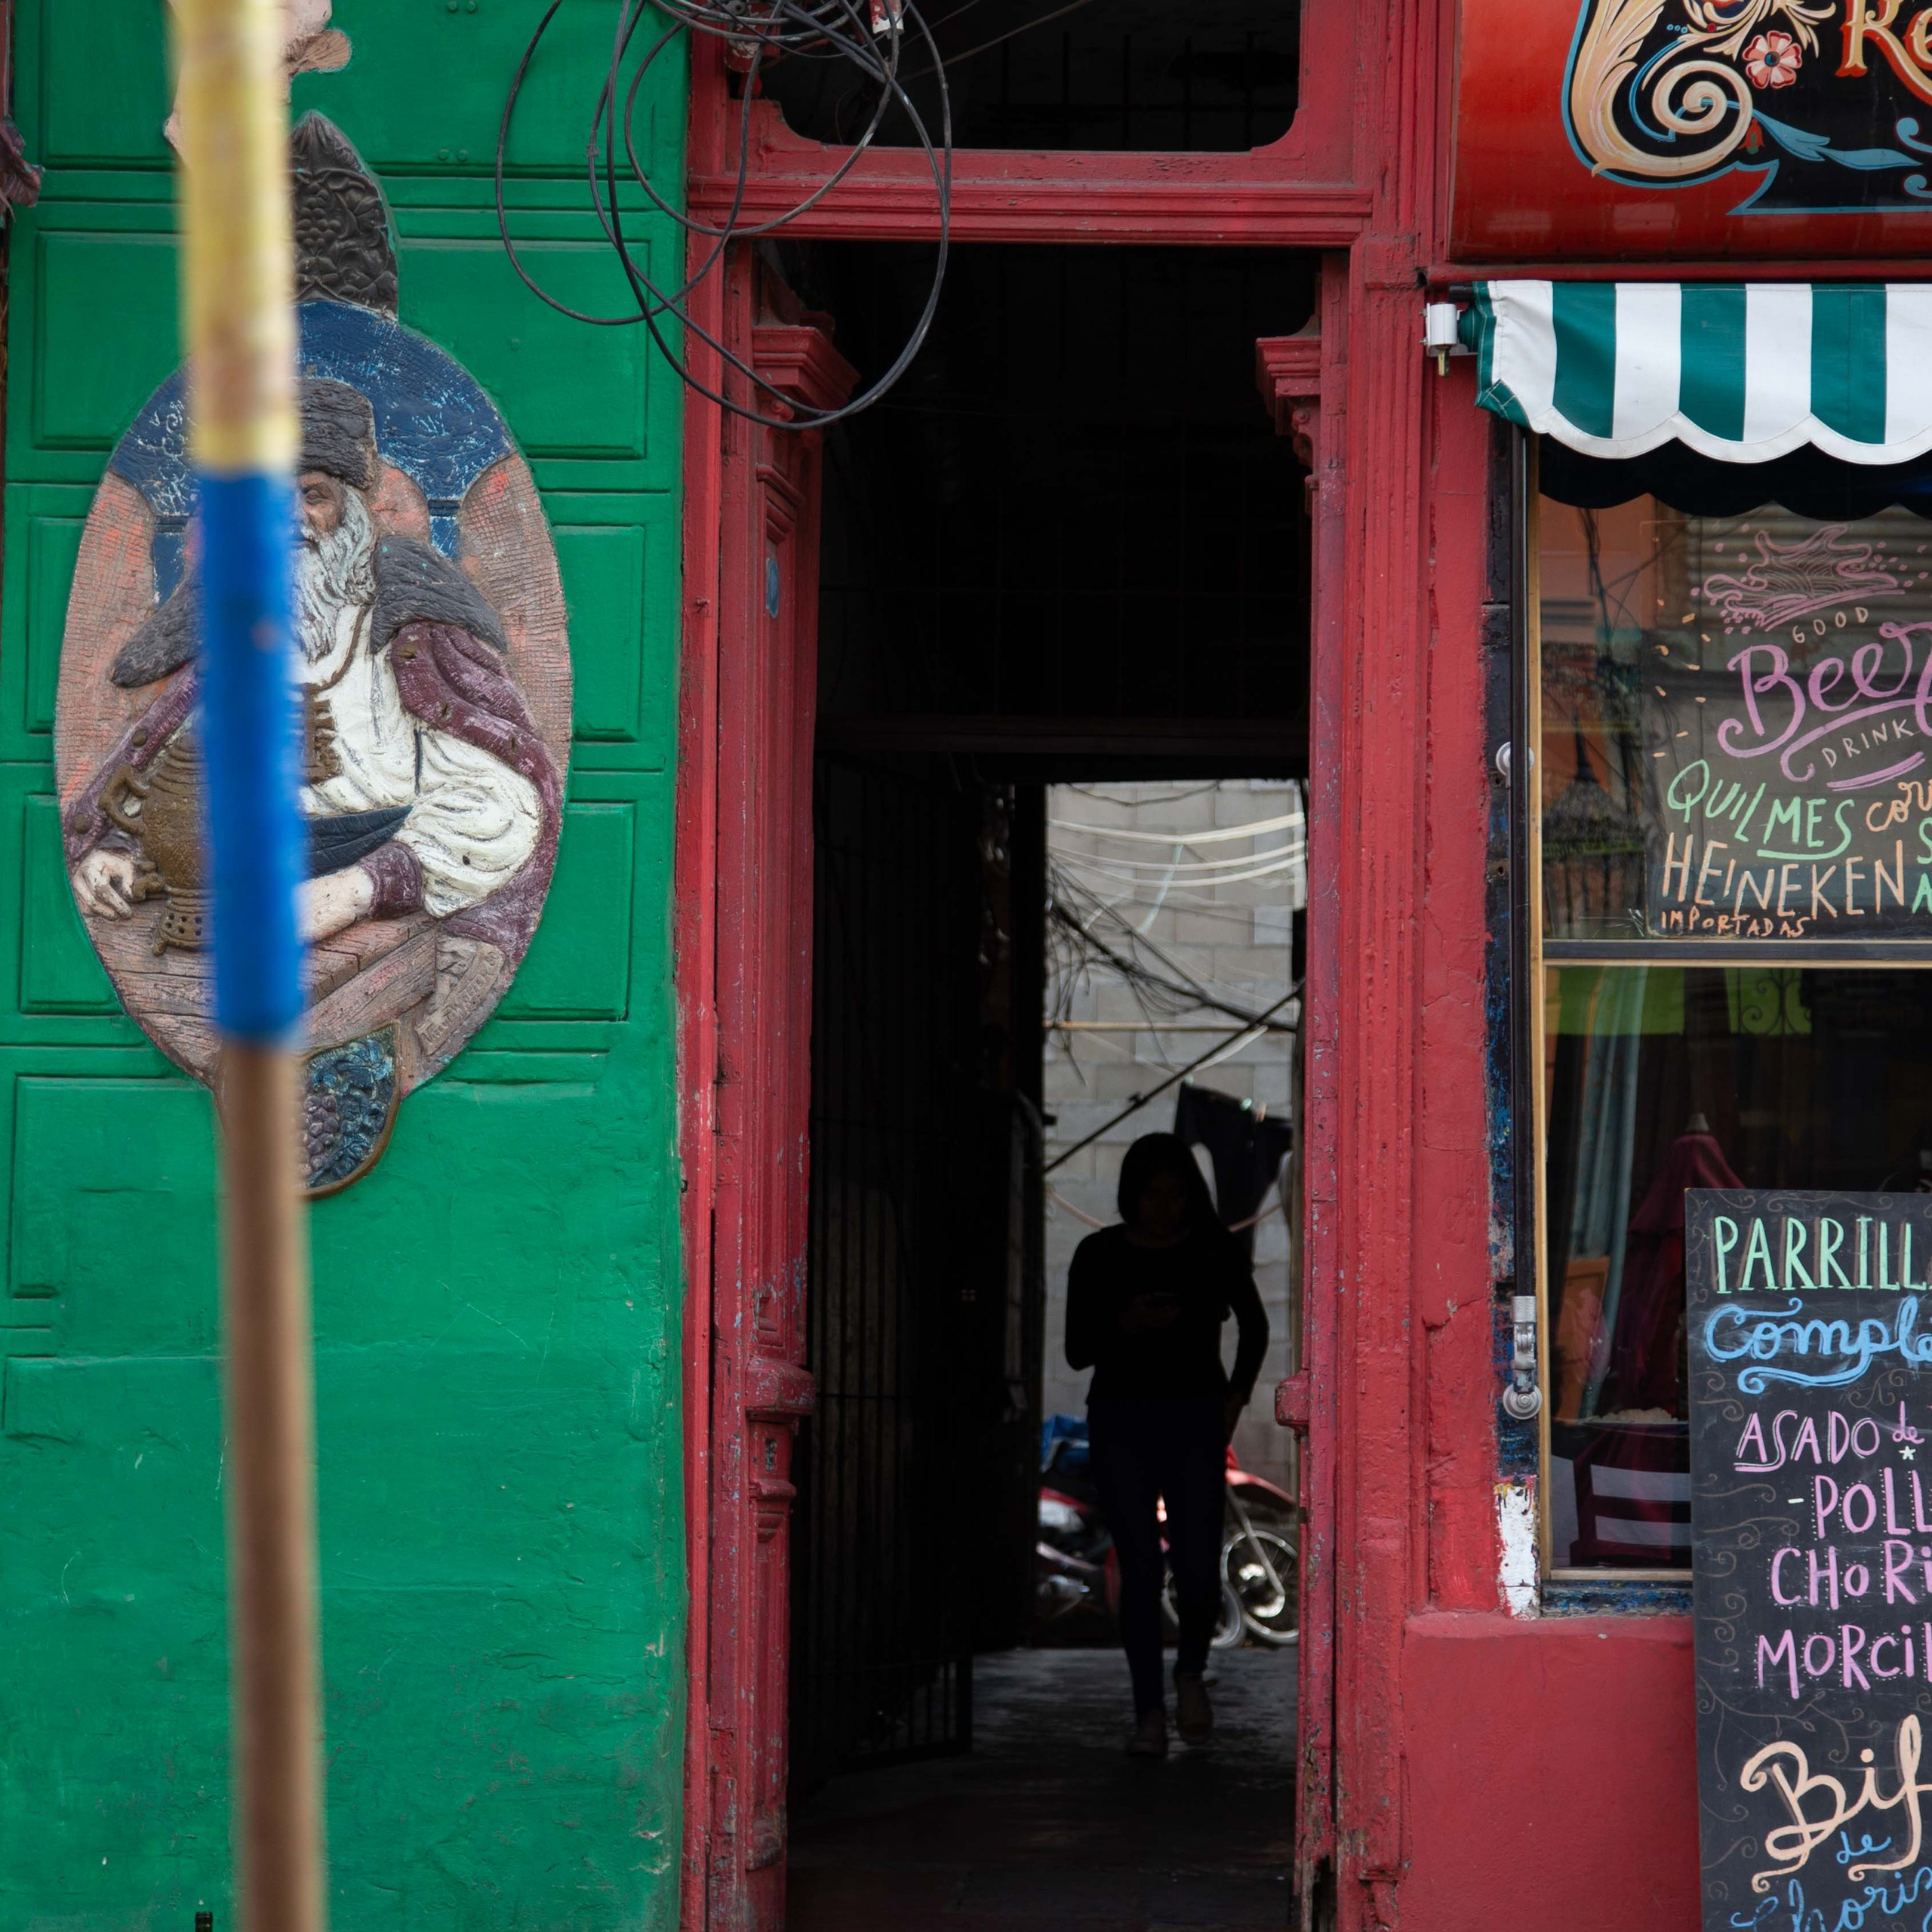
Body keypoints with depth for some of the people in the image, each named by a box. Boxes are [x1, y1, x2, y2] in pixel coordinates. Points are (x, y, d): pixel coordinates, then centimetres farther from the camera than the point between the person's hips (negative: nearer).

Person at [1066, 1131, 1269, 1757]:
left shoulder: (1213, 1250, 4)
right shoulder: (1099, 1255, 2)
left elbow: (1254, 1326, 19)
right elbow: (1078, 1350, 4)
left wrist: (1236, 1394, 8)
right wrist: (1125, 1324, -15)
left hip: (1195, 1419, 0)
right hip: (1121, 1421, 0)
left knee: (1198, 1565, -9)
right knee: (1139, 1567, -4)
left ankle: (1191, 1673, 20)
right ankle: (1148, 1711, 2)